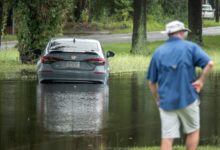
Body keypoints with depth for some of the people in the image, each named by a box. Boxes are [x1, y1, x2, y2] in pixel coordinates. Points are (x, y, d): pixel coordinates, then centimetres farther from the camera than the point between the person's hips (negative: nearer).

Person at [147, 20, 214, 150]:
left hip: (166, 102, 2)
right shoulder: (190, 47, -1)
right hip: (187, 99, -2)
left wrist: (158, 99, 21)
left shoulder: (158, 52, 8)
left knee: (167, 138, 1)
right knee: (193, 132, 15)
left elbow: (151, 82, 10)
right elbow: (209, 63, -16)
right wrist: (201, 81, -6)